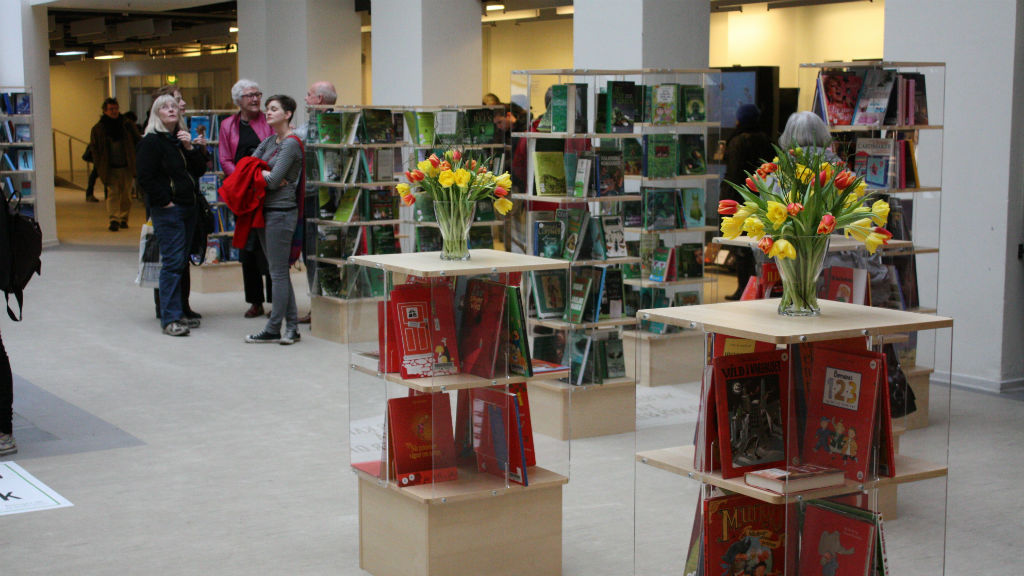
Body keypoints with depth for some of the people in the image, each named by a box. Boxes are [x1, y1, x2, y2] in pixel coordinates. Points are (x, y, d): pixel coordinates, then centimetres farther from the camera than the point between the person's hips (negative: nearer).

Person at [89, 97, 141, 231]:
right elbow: (94, 149, 3)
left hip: (127, 166, 2)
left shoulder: (128, 125, 4)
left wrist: (137, 162, 1)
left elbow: (138, 143, 9)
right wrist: (100, 167, -5)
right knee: (113, 193, -9)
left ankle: (124, 218, 19)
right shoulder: (98, 129, 1)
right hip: (110, 168, -1)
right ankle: (114, 219, -13)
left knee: (126, 194, 6)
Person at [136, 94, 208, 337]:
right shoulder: (151, 141, -7)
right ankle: (170, 318, -10)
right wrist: (164, 202, -13)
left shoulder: (181, 138, 16)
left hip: (188, 208, 8)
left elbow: (200, 169, 11)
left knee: (181, 262, 10)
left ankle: (176, 312, 16)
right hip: (167, 210, -8)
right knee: (172, 262, -11)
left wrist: (190, 148, -2)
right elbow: (146, 178, -13)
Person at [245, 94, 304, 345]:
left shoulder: (291, 144, -12)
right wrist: (267, 176, -8)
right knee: (279, 271, 10)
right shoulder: (269, 141, 15)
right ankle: (291, 328, 15)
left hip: (281, 212, -9)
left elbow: (274, 179, -17)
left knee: (278, 272, -3)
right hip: (266, 211, 9)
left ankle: (274, 329, 3)